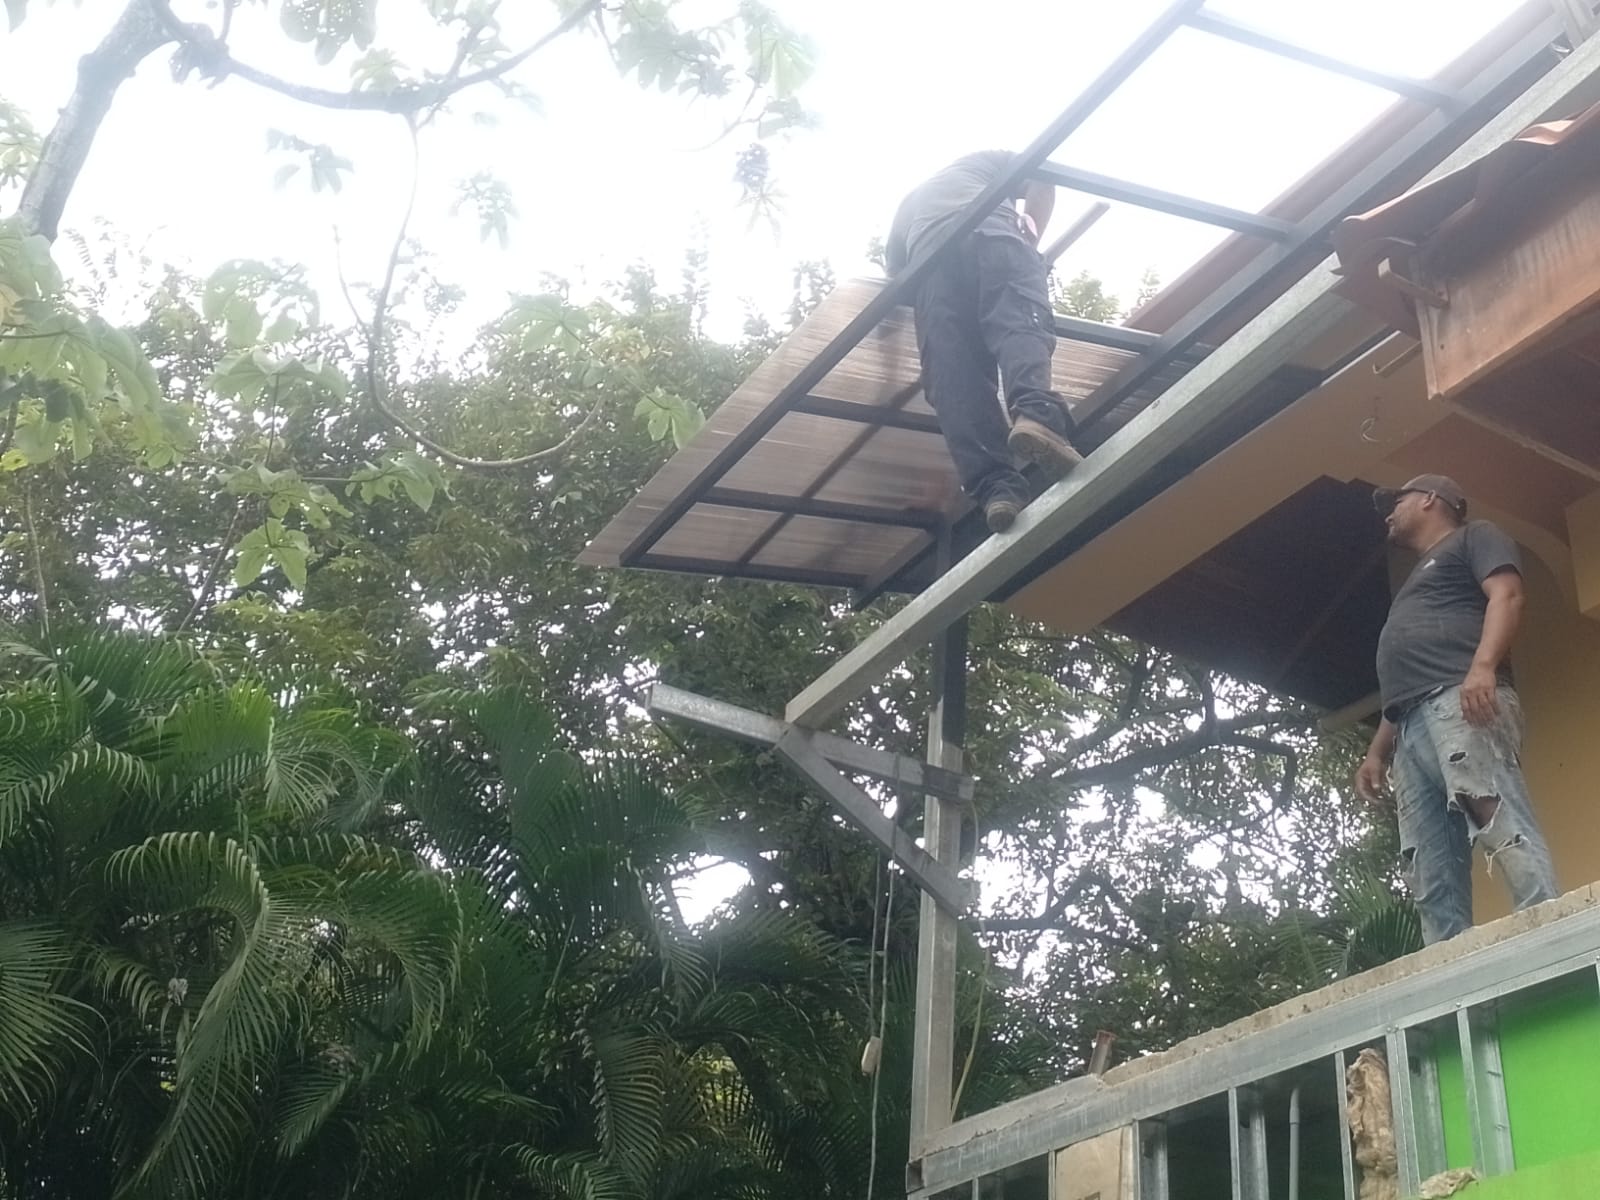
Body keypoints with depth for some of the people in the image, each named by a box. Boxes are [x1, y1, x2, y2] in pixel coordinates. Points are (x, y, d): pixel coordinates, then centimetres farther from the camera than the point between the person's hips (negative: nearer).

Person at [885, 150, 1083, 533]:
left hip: (929, 253, 2)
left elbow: (897, 274, 35)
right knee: (1020, 323, -22)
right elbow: (1042, 185, 20)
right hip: (990, 232, -2)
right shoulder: (987, 160, 37)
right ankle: (1036, 412, -54)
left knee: (954, 379, -11)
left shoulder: (909, 204, 43)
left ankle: (995, 486, -31)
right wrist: (1029, 244, 24)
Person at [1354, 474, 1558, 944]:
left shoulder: (1473, 538, 17)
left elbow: (1506, 596, -3)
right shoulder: (1417, 580, 40)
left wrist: (1482, 666, -21)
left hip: (1462, 701, -8)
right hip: (1412, 727, 8)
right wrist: (1377, 751, 25)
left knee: (1500, 822, -26)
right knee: (1431, 879, -7)